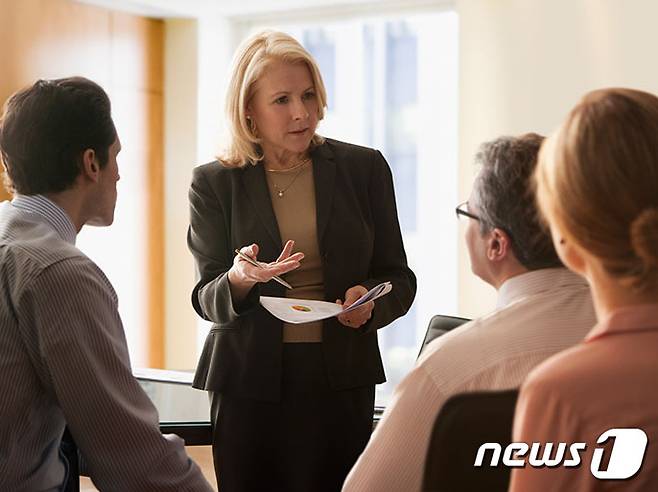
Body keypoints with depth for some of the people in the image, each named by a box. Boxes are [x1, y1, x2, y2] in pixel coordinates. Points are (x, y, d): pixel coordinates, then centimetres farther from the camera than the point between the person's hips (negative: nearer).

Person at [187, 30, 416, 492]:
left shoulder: (364, 168, 5)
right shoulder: (215, 183, 3)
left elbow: (398, 278, 9)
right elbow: (206, 299, 2)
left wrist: (369, 301, -13)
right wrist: (240, 280, -20)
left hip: (340, 380, 0)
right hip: (250, 382, 0)